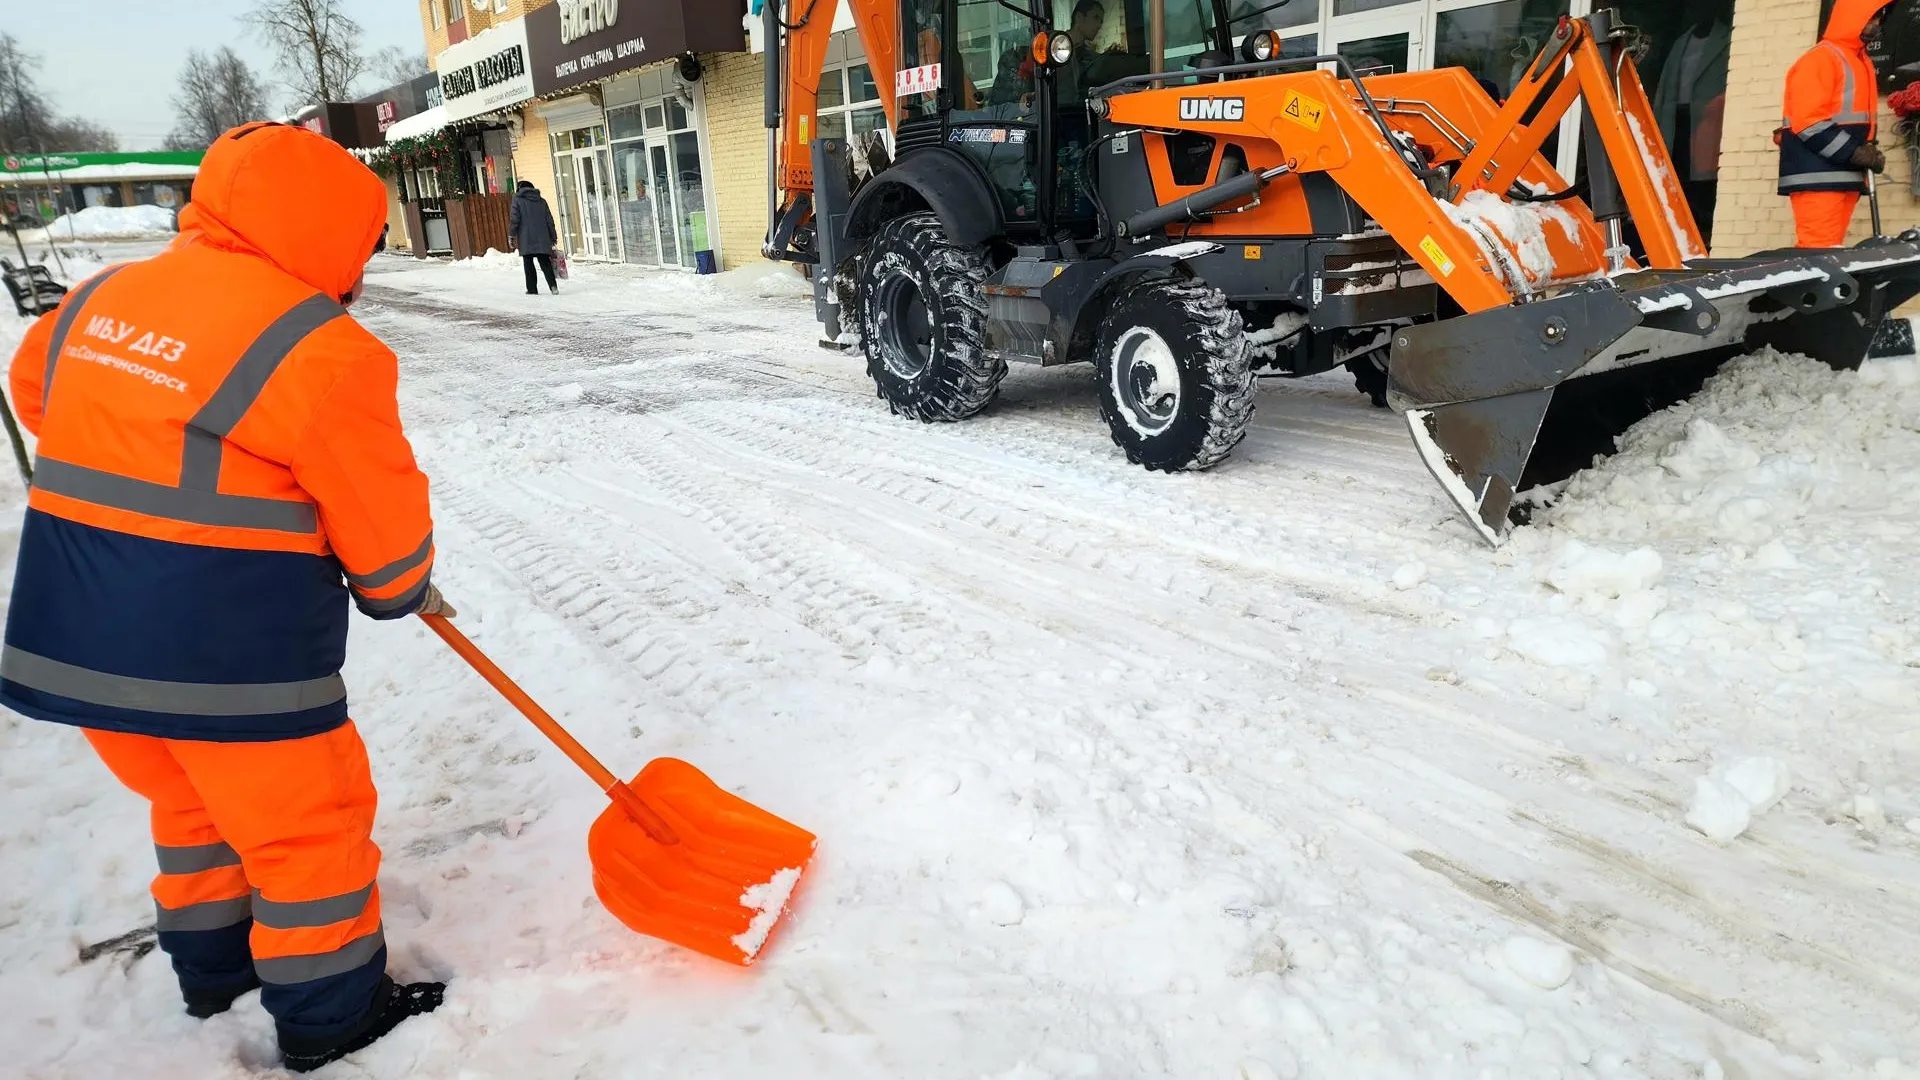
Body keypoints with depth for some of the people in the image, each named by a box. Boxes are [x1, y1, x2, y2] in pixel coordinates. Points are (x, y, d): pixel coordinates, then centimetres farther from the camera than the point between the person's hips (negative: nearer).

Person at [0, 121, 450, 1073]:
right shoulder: (320, 350, -18)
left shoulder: (101, 298, 7)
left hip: (77, 634, 8)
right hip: (227, 654, -8)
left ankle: (212, 967, 44)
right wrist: (403, 590, 9)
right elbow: (381, 515, -10)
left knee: (195, 801, 27)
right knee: (309, 824, 10)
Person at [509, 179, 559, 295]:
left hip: (526, 239, -3)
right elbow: (549, 220, 12)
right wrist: (553, 237, 15)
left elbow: (514, 219, -7)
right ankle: (553, 285, -14)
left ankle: (532, 289, 1)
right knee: (545, 262, 4)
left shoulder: (518, 200, 2)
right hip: (542, 238, 3)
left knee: (528, 264, 3)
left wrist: (511, 235, -2)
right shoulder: (542, 201, 13)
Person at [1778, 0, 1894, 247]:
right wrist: (1855, 153, -16)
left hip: (1845, 175, 9)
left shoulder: (1861, 61, 23)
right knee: (1819, 252, -16)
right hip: (1817, 175, -9)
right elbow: (1809, 122, -16)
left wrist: (1867, 151, 7)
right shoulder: (1820, 58, -6)